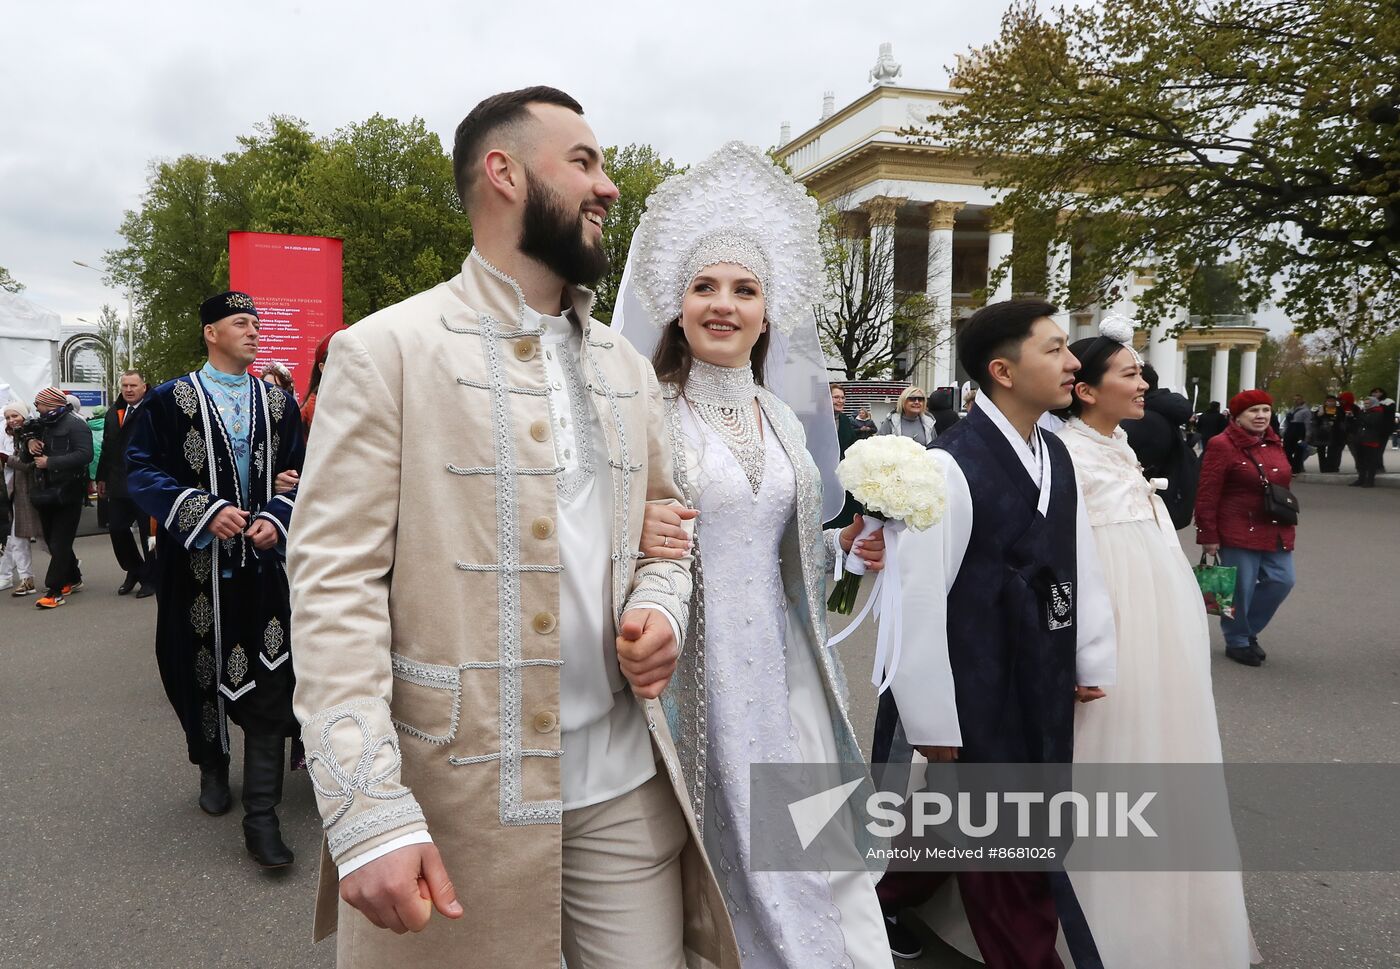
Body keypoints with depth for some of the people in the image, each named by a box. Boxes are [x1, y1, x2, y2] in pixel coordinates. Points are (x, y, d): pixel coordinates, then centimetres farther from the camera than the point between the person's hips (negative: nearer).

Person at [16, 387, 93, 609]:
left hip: (68, 493, -8)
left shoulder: (75, 425, -9)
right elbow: (24, 458, 20)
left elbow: (84, 455, -23)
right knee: (52, 540, 14)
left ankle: (55, 591, -5)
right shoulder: (42, 426, 17)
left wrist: (50, 462, -21)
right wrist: (30, 446, -3)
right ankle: (73, 580, 28)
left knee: (60, 543, -7)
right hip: (46, 492, 8)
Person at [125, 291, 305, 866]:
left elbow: (298, 474, 10)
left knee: (267, 684, -5)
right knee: (202, 673, 12)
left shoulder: (278, 403, 9)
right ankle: (212, 767, 39)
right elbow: (141, 472, -6)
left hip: (263, 564, 1)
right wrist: (207, 511, -19)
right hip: (197, 565, -1)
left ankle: (261, 817, -1)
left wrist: (277, 519, -9)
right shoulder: (170, 400, 0)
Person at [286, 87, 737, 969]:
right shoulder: (387, 350, -6)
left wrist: (662, 606, -3)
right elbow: (336, 582, -11)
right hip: (458, 793, -4)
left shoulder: (628, 366, 12)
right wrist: (369, 813, -19)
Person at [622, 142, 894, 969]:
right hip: (688, 674, -5)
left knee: (804, 862, 8)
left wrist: (848, 543, 0)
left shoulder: (785, 422, 10)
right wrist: (638, 539, -27)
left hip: (779, 673, 5)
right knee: (709, 867, 4)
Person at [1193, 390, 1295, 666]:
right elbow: (1207, 495, -14)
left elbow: (1282, 486, 20)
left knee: (1281, 581, 6)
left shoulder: (1275, 444, 11)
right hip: (1239, 533, -7)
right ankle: (1237, 641, 20)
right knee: (1240, 588, 0)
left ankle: (1248, 630, 26)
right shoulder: (1222, 445, -12)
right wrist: (1208, 535, -16)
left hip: (1275, 532, 7)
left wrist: (1288, 524, 19)